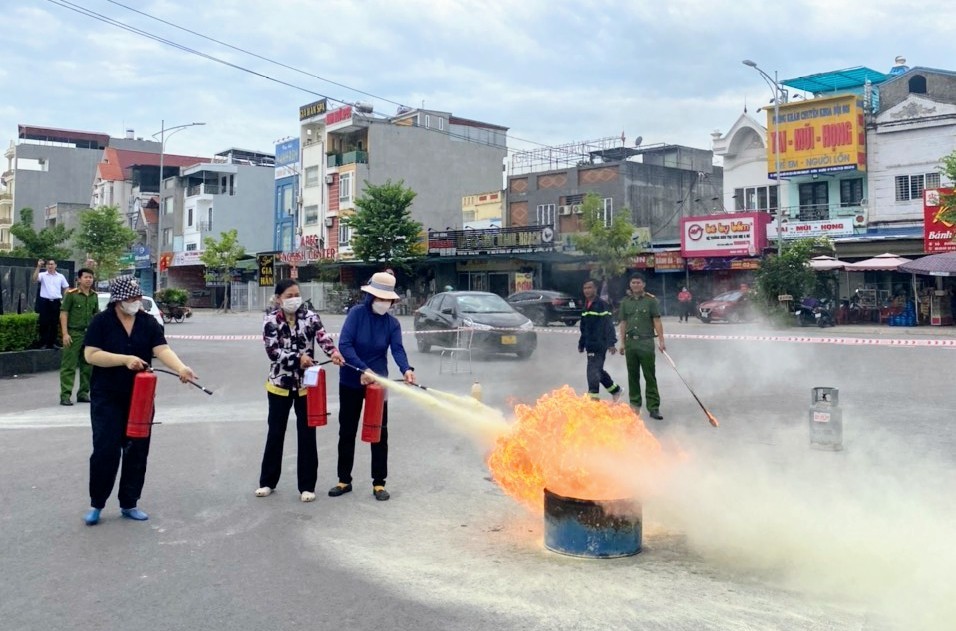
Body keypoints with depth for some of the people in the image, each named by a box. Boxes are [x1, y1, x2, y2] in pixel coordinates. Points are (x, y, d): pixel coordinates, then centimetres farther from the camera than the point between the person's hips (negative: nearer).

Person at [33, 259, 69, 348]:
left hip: (56, 302, 2)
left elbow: (66, 288, 14)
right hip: (45, 301, -2)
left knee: (54, 323, 6)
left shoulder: (60, 276, 9)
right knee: (44, 323, -2)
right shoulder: (43, 275, 1)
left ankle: (53, 342, 13)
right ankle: (44, 343, 4)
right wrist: (38, 267, -25)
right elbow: (35, 279, -19)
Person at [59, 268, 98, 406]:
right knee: (68, 366, -4)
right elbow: (63, 313, -7)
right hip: (74, 333, -6)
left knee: (88, 366, 10)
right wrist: (65, 333, -14)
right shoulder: (71, 294, -5)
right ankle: (65, 395, -3)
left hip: (90, 333, 6)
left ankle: (83, 393, 20)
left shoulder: (94, 296, 12)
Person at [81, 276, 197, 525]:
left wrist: (181, 367, -29)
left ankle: (129, 504, 19)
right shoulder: (101, 321, -6)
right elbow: (90, 354, -13)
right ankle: (96, 504, 12)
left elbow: (162, 349, -10)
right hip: (107, 397, -3)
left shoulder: (148, 322, 2)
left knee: (137, 451, 7)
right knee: (106, 450, -5)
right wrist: (125, 359, -24)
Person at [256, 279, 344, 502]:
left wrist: (333, 352, -43)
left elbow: (322, 336, -22)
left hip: (306, 384, 0)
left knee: (307, 434, 4)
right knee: (275, 433, 12)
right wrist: (298, 358, -30)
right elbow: (273, 351, -16)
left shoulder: (310, 316, -6)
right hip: (280, 384, 0)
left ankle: (307, 486, 14)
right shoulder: (271, 320, -7)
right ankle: (267, 481, 26)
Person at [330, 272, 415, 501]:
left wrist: (406, 369, -39)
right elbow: (344, 344, -22)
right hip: (350, 382, -1)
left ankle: (379, 483, 15)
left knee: (379, 432, 4)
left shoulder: (392, 323, -6)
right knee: (347, 431, 10)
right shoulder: (357, 313, -13)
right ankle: (344, 480, 24)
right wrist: (363, 369, -32)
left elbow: (397, 350, -18)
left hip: (378, 382, 1)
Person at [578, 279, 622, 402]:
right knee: (598, 370, 16)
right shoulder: (586, 305, 14)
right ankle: (615, 390, 33)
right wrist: (581, 344, 23)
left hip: (600, 345, -8)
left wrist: (611, 343, -22)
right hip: (590, 345, 8)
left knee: (593, 372, -9)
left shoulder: (602, 304, -10)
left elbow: (608, 325, -16)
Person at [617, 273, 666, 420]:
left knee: (650, 377, -3)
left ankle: (653, 407, -1)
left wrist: (661, 340, -10)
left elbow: (657, 321, -3)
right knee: (633, 376, 10)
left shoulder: (651, 300, 0)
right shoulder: (625, 302, 10)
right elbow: (623, 323, 12)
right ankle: (634, 404, 21)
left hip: (646, 342, -4)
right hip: (631, 343, 4)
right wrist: (622, 343, 8)